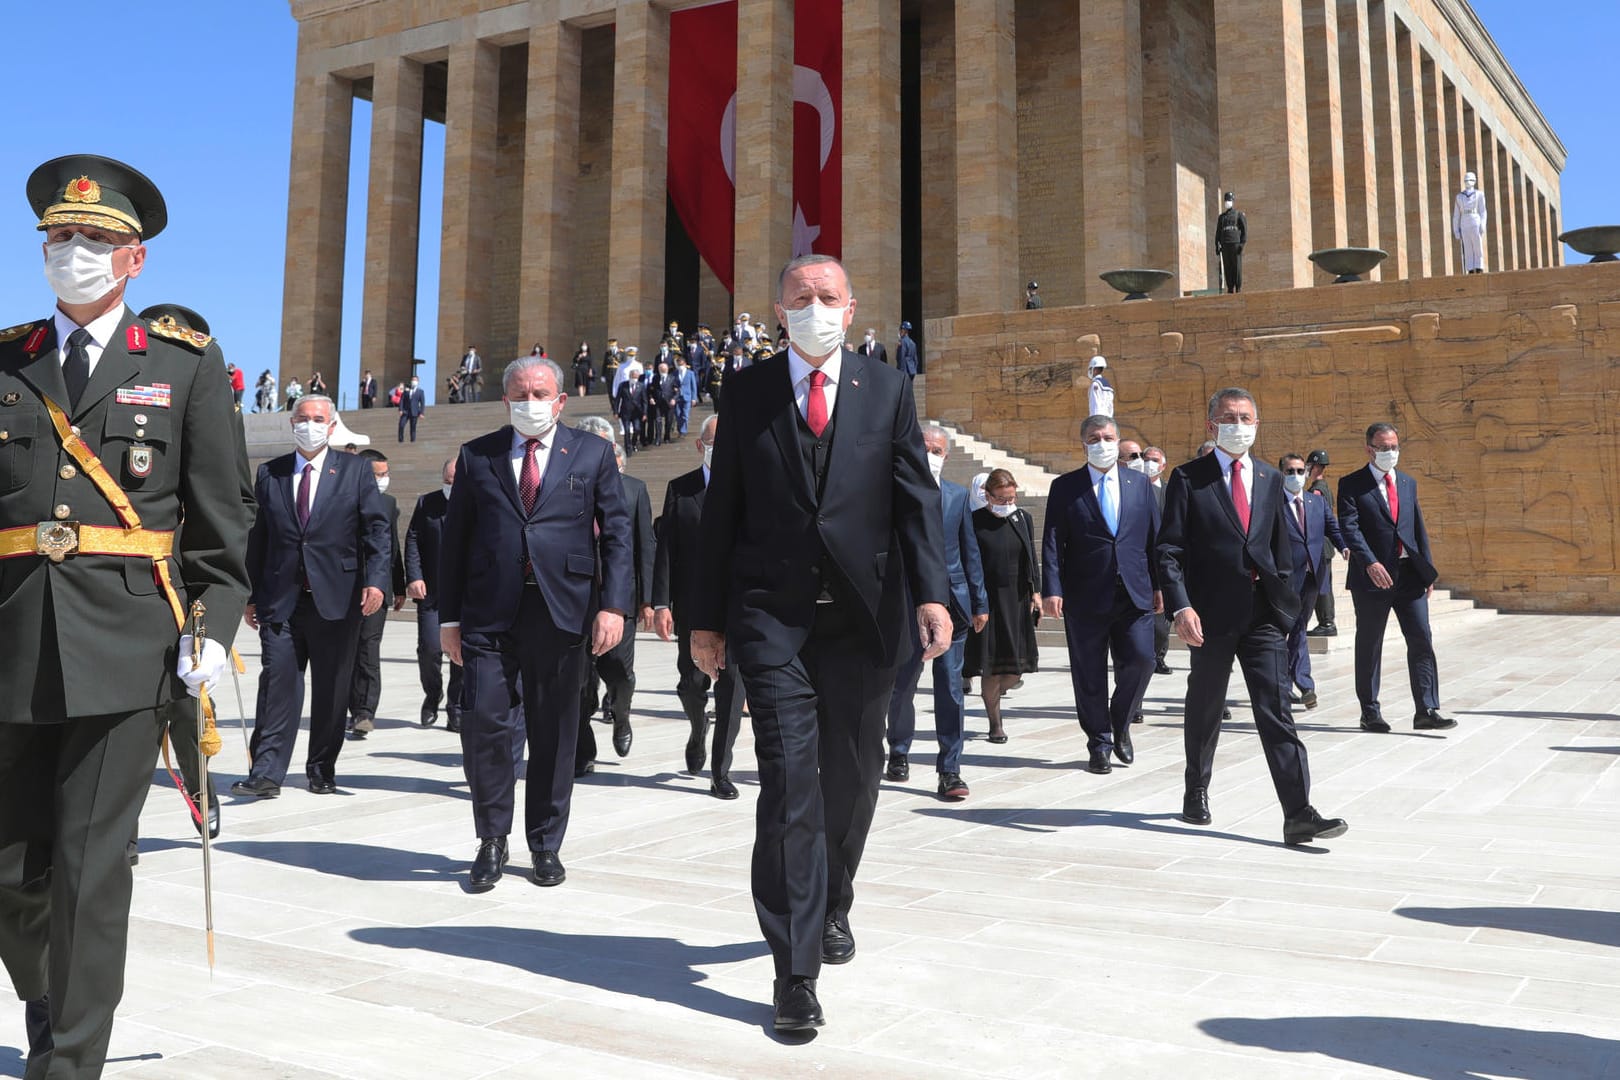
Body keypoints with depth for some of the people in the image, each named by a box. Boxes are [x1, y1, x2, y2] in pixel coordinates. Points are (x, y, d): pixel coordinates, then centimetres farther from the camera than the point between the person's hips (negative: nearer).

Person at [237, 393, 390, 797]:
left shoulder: (356, 470, 6)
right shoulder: (269, 473, 11)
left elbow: (377, 528, -1)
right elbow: (257, 538, 12)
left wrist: (376, 580, -14)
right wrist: (251, 596, 8)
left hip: (337, 600, -1)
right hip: (280, 599, 1)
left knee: (332, 690, 6)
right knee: (277, 685, -5)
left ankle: (322, 771, 18)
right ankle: (266, 774, -5)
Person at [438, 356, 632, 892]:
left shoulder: (592, 454, 8)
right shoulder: (476, 456, 11)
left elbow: (616, 532, 4)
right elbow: (454, 539, 11)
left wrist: (613, 604, -7)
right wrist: (449, 616, 6)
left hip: (562, 612, 0)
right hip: (489, 613, 1)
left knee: (554, 733, 6)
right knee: (483, 721, -8)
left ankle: (546, 844, 21)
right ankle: (492, 839, 12)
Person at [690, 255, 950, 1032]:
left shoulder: (887, 390, 7)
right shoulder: (747, 391, 6)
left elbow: (916, 498, 2)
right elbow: (723, 507, 6)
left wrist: (931, 594, -11)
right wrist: (707, 616, 3)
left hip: (862, 616, 2)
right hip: (773, 617, -1)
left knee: (852, 778, 13)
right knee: (789, 785, -7)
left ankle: (832, 904, 40)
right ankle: (795, 972, 0)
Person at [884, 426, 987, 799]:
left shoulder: (958, 495, 10)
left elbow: (970, 551, 12)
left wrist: (980, 602, 9)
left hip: (951, 602, 2)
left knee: (950, 688, 0)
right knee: (901, 686, 9)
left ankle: (950, 771, 3)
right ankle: (899, 753, 33)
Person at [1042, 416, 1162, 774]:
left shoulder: (1140, 483, 11)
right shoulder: (1065, 487, 4)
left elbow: (1155, 537, 12)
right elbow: (1052, 542, -2)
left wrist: (1159, 584, 6)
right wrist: (1052, 590, -11)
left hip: (1134, 593, 2)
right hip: (1085, 597, -2)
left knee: (1140, 660, -7)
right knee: (1090, 675, 3)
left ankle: (1120, 724, 20)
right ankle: (1099, 744, 18)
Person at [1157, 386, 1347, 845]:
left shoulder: (1270, 480, 13)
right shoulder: (1188, 478, -2)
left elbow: (1280, 547, 18)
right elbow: (1169, 550, -7)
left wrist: (1284, 600, 12)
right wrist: (1181, 607, -18)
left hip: (1262, 614, 3)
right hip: (1212, 614, -3)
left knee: (1276, 711, -4)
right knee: (1205, 709, 11)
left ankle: (1298, 813, -7)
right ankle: (1197, 791, 31)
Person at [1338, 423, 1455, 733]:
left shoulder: (1408, 483, 16)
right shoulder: (1352, 485, -2)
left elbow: (1419, 529, 17)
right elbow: (1349, 528, -12)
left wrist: (1428, 571, 10)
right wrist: (1370, 563, -25)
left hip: (1410, 576, 5)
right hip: (1373, 577, -4)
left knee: (1422, 641, -3)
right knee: (1369, 646, 4)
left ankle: (1427, 711, 0)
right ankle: (1370, 711, 14)